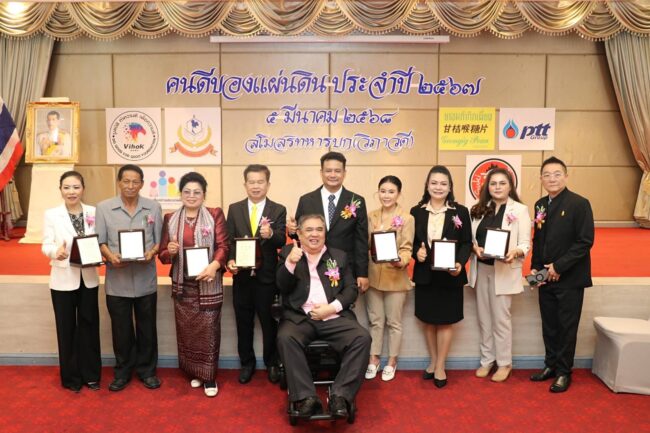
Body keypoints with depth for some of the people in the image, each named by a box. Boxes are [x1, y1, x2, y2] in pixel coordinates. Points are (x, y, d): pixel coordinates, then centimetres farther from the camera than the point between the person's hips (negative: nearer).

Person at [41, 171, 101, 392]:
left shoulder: (93, 212, 1)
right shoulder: (51, 214, -4)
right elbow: (46, 245, -8)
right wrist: (56, 251, -30)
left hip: (88, 278, 2)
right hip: (63, 279, -2)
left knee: (89, 326, 11)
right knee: (67, 328, 8)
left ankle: (90, 375, 25)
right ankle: (71, 377, 23)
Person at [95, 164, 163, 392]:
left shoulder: (153, 207, 2)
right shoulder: (103, 207, 0)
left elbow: (159, 240, 4)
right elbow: (100, 241, 0)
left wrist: (152, 253, -16)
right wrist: (110, 256, -18)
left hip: (146, 279, 1)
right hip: (117, 280, 0)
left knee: (147, 328, 11)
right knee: (121, 329, 10)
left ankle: (147, 370, 28)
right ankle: (123, 372, 28)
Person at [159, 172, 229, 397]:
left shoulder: (215, 214, 2)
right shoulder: (170, 219, 8)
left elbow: (223, 245, -6)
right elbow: (162, 254, 9)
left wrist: (214, 265, -25)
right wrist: (170, 251, -15)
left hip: (209, 283, -2)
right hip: (182, 284, 2)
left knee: (208, 329, 0)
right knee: (186, 329, 9)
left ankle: (209, 377, 11)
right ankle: (193, 372, 25)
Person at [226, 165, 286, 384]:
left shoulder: (278, 210, -3)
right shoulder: (234, 209, 5)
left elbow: (281, 241, -15)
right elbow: (229, 240, 2)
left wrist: (270, 234, -36)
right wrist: (230, 260, -15)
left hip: (267, 276, -2)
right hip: (242, 275, 2)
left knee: (269, 322, 10)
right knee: (244, 323, 13)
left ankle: (272, 364, 27)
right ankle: (247, 363, 30)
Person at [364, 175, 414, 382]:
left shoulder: (407, 218, -7)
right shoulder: (371, 216, 7)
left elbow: (407, 247, -10)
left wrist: (400, 262, -30)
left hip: (395, 277, -3)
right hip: (373, 275, 4)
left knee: (394, 322, 8)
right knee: (375, 320, 13)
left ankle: (391, 362, 23)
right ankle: (373, 359, 25)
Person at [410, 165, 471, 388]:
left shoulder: (460, 211, -1)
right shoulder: (416, 211, 2)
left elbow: (467, 243, -2)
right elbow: (410, 242, 5)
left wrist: (459, 263, -19)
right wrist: (416, 252, -17)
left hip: (450, 274, -1)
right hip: (424, 273, 2)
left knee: (446, 321, 7)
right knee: (428, 320, 12)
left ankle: (440, 366, 21)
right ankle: (433, 361, 30)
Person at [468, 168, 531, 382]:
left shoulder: (520, 209, -5)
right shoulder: (479, 209, 7)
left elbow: (525, 243, -8)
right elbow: (470, 238, 8)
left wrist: (515, 252, -28)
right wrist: (475, 248, -13)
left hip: (504, 271, -4)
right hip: (481, 269, 4)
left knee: (500, 318, 3)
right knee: (484, 317, 12)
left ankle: (504, 362, 19)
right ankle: (487, 359, 25)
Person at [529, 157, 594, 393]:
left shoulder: (579, 203, -11)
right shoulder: (540, 205, 8)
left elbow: (585, 241, -15)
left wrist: (559, 266, -18)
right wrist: (535, 267, 2)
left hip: (569, 278, -5)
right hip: (545, 277, 5)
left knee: (567, 327, 7)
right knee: (549, 326, 14)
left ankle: (563, 372, 21)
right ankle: (550, 365, 30)